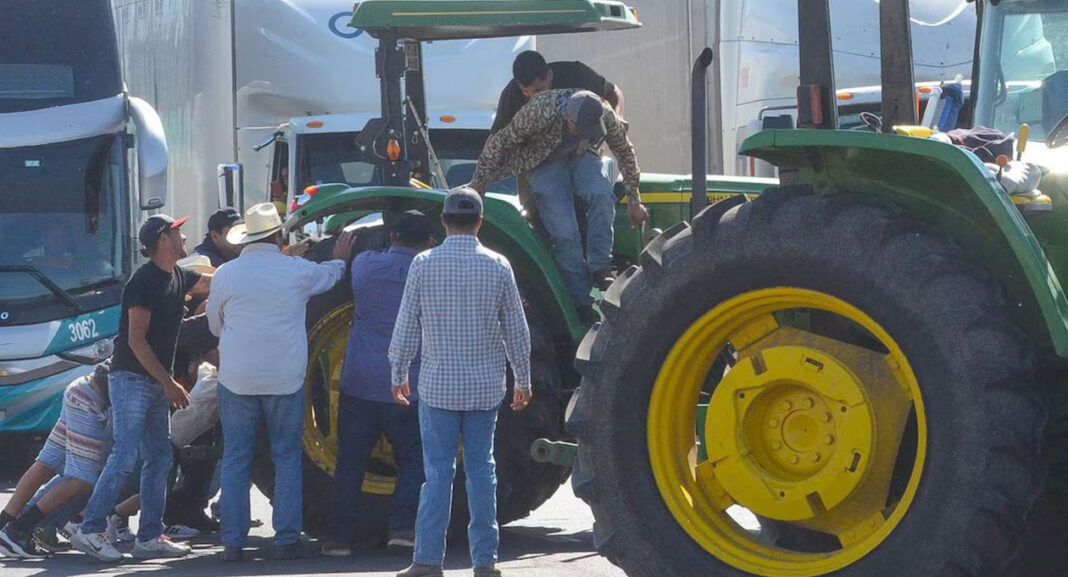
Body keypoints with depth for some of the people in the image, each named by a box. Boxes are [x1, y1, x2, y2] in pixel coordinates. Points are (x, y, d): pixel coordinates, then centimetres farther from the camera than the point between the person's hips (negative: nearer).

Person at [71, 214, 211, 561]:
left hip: (156, 383, 9)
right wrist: (169, 383, -19)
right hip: (130, 379, -9)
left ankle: (149, 538, 7)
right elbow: (136, 340, -18)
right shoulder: (145, 281, -15)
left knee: (159, 458, 6)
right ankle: (90, 531, -13)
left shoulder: (179, 278, 11)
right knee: (125, 457, -15)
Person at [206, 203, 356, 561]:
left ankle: (233, 542, 3)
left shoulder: (226, 274, -3)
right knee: (287, 458, 9)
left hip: (236, 380, 0)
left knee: (235, 460, 6)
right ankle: (286, 539, 6)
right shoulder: (297, 271, -3)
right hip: (285, 380, 0)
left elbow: (215, 325, 11)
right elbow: (328, 276, 20)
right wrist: (340, 260, 43)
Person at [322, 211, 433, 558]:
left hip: (358, 383, 2)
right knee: (412, 459, 11)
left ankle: (340, 536, 4)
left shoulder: (365, 265, 2)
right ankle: (403, 526, -6)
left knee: (350, 462, 8)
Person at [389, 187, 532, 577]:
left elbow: (406, 326, -2)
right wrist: (522, 380, 15)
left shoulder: (424, 265, -6)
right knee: (481, 470, 7)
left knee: (438, 472, 0)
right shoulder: (497, 267, -2)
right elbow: (516, 330, 4)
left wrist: (399, 375, 11)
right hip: (485, 386, 1)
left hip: (438, 385, -1)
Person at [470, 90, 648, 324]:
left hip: (581, 156, 3)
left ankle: (599, 268, -21)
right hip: (545, 163, -3)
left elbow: (625, 153, -4)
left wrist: (634, 201, 3)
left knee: (602, 195, -31)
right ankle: (582, 303, -11)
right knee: (565, 233, -20)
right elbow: (500, 143, -20)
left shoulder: (605, 116, -24)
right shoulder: (540, 111, -36)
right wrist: (479, 182, -13)